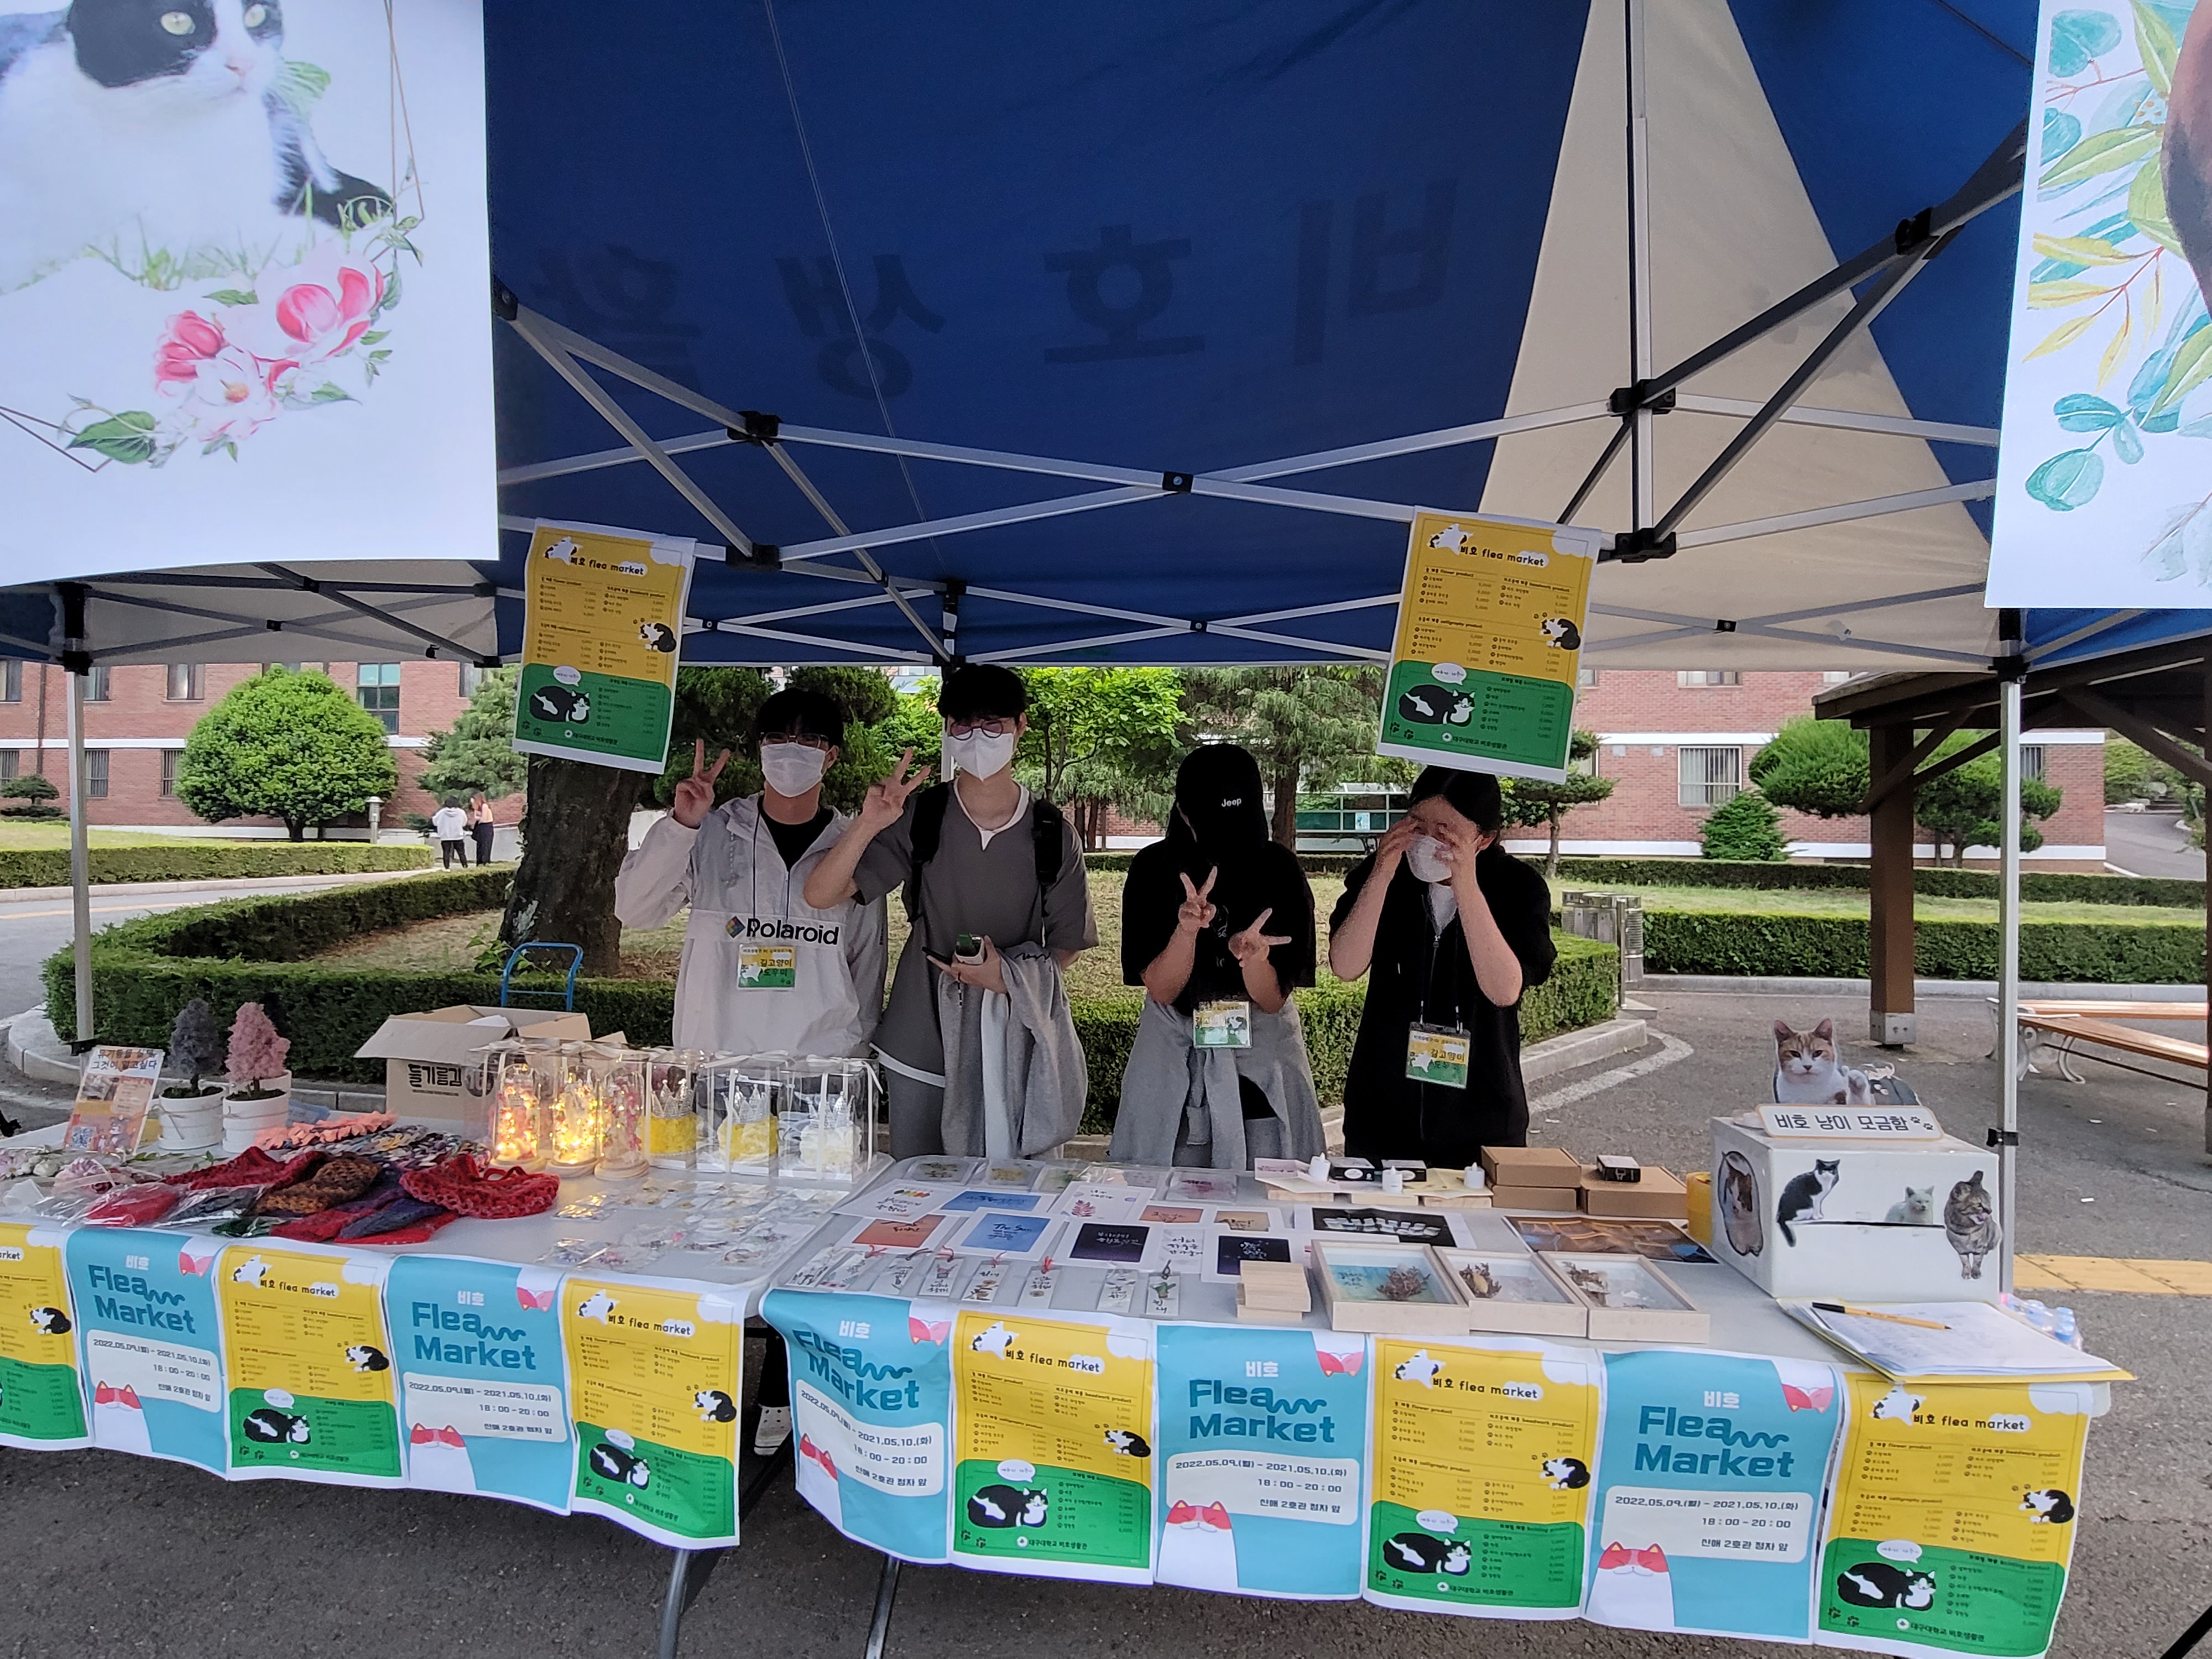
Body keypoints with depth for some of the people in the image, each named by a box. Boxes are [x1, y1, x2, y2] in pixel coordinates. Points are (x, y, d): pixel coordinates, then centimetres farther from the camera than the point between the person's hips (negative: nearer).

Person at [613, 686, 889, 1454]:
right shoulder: (715, 833, 3)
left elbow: (868, 967, 10)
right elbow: (634, 907, -4)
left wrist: (856, 1060, 10)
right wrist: (679, 822, -15)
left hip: (818, 1077, 0)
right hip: (717, 1067, 0)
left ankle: (782, 1394, 21)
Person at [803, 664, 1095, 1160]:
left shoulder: (1050, 831, -4)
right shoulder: (919, 817, -5)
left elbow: (1068, 943, 3)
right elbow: (820, 894, -10)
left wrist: (1008, 975, -15)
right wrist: (867, 826, -26)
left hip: (1016, 1046, 0)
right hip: (921, 1043, 1)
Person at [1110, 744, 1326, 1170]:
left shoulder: (1280, 871, -14)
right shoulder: (1154, 869, -13)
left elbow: (1272, 1000, -13)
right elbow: (1160, 991, -15)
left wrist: (1253, 956, -34)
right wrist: (1187, 929, -32)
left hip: (1262, 1058, 0)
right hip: (1174, 1055, 0)